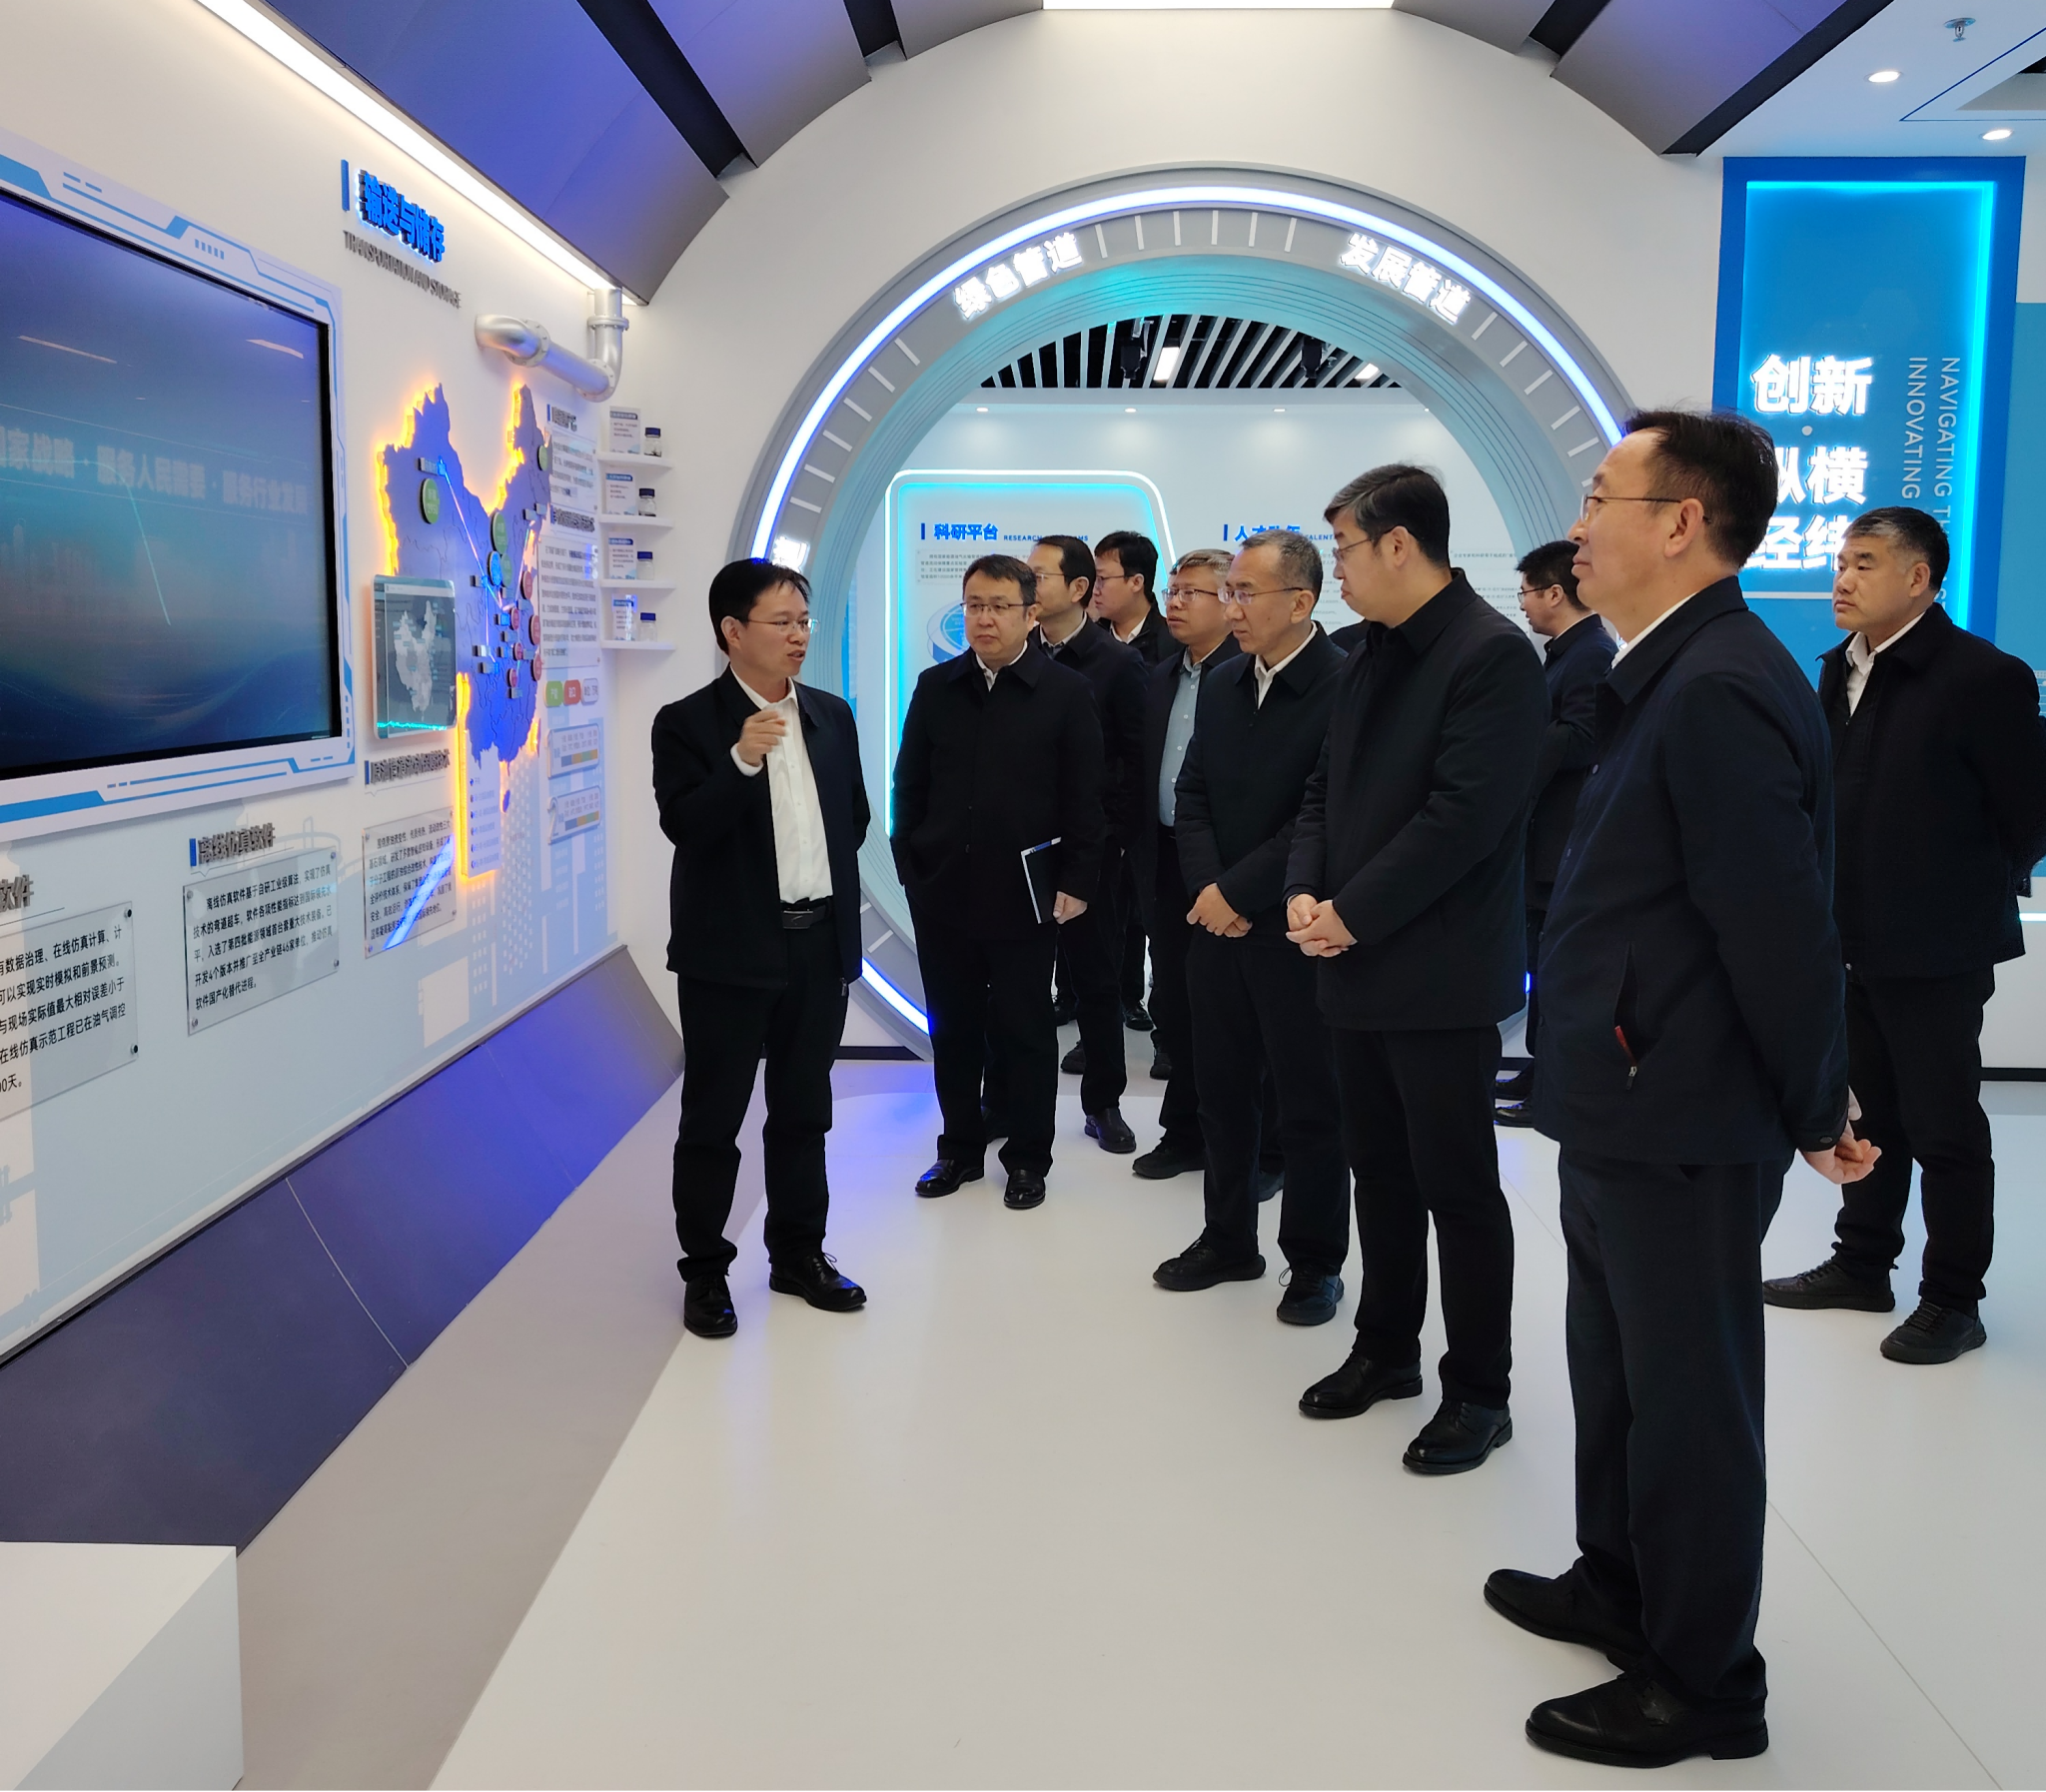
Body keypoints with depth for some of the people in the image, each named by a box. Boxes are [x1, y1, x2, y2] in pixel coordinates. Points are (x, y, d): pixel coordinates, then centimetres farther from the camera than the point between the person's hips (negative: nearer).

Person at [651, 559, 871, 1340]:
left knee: (803, 1110, 15)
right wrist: (742, 762, -30)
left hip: (821, 945, 5)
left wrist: (838, 907, 14)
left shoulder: (831, 715, 9)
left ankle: (799, 1253, 28)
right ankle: (705, 1271, 18)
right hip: (731, 950, -5)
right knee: (712, 1117, 4)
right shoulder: (687, 724, -7)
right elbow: (683, 824, -19)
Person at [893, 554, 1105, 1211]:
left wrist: (1076, 882, -7)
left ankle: (1028, 1157, 22)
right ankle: (961, 1148, 27)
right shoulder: (935, 688, 6)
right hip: (942, 893, 3)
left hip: (1024, 897, -3)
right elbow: (911, 784, 9)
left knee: (1025, 1032, 8)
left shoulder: (1066, 692, -4)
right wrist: (910, 864, 3)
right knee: (952, 1028, 12)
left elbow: (1084, 798, -4)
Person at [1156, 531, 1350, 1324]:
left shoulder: (1346, 686, -14)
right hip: (1218, 925, 7)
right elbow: (1192, 797, 9)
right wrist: (1208, 888, -7)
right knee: (1222, 1092, 15)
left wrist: (1239, 892, -16)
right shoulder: (1220, 684, 10)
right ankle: (1228, 1239, 31)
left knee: (1309, 1106, 6)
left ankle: (1316, 1262, 21)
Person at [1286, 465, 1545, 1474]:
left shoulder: (1492, 654, -14)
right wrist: (1305, 890, -1)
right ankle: (1386, 1350, 32)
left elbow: (1463, 816, -21)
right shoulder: (1371, 655, 13)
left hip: (1442, 975, -8)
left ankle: (1478, 1392, 17)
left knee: (1458, 1189, 3)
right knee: (1381, 1173, 17)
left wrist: (1353, 914, -16)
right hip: (1360, 968, 8)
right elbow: (1327, 788, 16)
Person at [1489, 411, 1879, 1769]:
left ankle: (1701, 1685, 25)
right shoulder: (1667, 679, 9)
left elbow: (1784, 931, -23)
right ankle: (1619, 1585, 44)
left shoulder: (1720, 691, -23)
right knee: (1616, 1370, 23)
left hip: (1683, 1129, -10)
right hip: (1626, 1112, 10)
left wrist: (1816, 1114, -10)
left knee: (1687, 1399, 7)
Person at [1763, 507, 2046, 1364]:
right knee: (1867, 1115, 18)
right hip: (1854, 939, 7)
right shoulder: (1841, 670, 7)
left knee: (1944, 1129, 4)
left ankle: (1953, 1301, 17)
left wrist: (1973, 894, 0)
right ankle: (1861, 1265, 32)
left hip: (1935, 949, -7)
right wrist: (1839, 903, 10)